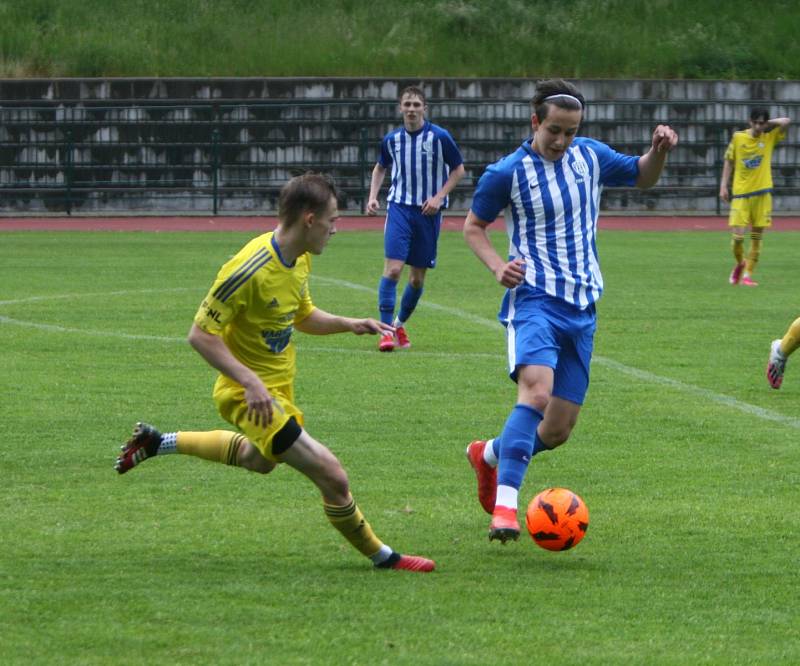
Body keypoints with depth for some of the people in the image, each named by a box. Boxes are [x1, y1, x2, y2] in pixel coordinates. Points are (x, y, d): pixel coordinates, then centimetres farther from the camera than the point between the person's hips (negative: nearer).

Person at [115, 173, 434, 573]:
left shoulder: (301, 258, 0)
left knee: (260, 460, 36)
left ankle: (158, 443, 45)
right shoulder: (250, 269, -28)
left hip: (279, 388, 10)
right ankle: (381, 557, 4)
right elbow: (201, 335, -25)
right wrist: (250, 382, -32)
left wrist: (350, 325, 0)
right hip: (252, 396, -10)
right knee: (332, 477, -15)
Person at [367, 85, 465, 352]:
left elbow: (458, 170, 3)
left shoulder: (439, 137, -5)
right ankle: (386, 329, -13)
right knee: (393, 268, -16)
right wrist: (373, 196, 8)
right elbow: (380, 168, 22)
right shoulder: (392, 139, 3)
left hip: (428, 211, 0)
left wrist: (439, 197, -8)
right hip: (399, 208, 0)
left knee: (418, 276, 7)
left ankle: (400, 324, 27)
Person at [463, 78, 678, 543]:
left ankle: (489, 454, 37)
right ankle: (505, 505, -36)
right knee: (537, 390, -32)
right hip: (534, 298, -5)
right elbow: (473, 227, 7)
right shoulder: (507, 173, -5)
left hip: (582, 306, 5)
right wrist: (498, 266, -11)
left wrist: (659, 151, 2)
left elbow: (642, 177, 24)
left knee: (559, 430, 7)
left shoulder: (591, 157, 8)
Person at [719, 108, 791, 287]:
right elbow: (728, 161, 7)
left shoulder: (769, 137, 1)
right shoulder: (738, 137, 0)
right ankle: (740, 263, 22)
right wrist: (724, 186, 2)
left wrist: (767, 124, -4)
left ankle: (748, 275, 12)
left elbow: (785, 122, -12)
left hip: (762, 193, 1)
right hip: (740, 193, -1)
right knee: (738, 235, -7)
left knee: (756, 237, 2)